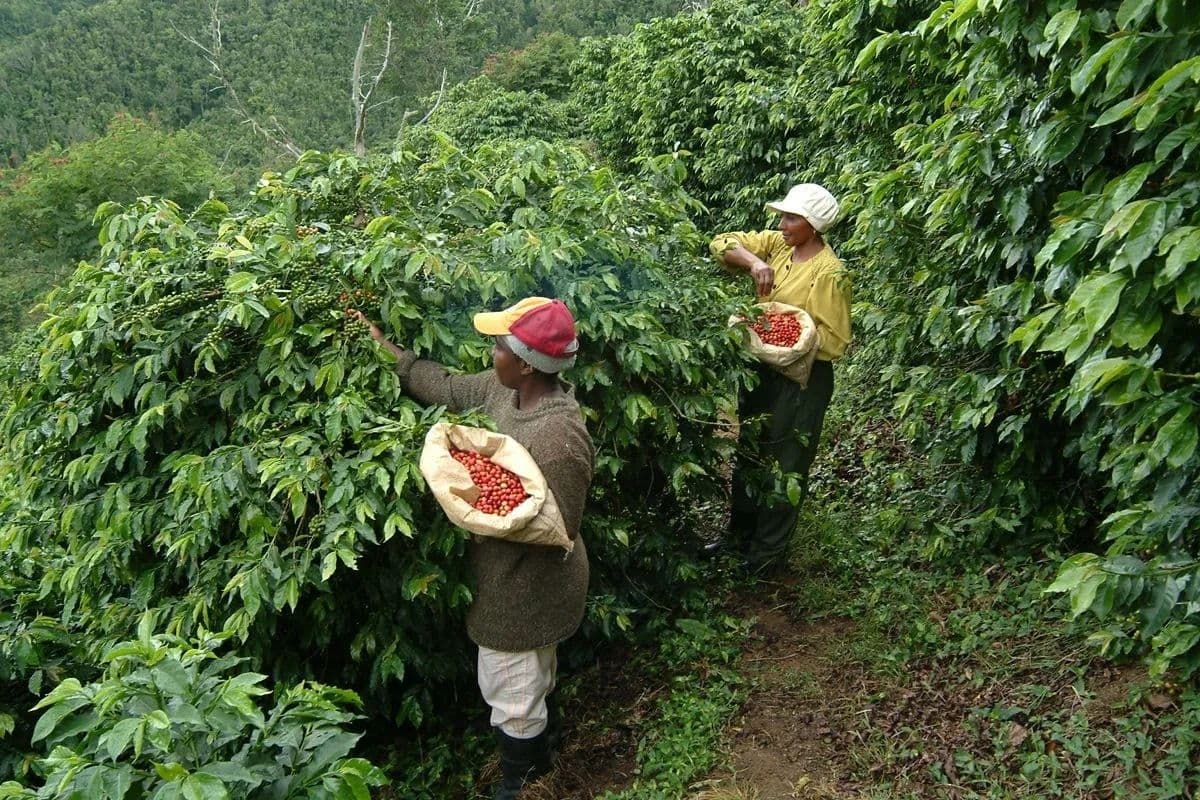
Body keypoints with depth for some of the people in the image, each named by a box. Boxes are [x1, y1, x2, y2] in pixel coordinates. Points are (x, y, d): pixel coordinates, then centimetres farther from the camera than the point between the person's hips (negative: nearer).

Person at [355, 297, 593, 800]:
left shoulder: (558, 440, -36)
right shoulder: (504, 388, -9)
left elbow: (555, 533, -30)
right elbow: (447, 388, 5)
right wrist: (382, 345, 7)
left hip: (524, 590, -9)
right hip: (515, 580, 9)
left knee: (512, 693, 13)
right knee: (531, 678, 30)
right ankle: (542, 749, 54)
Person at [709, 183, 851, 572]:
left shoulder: (830, 273, -19)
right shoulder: (777, 244, 0)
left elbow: (834, 342, -18)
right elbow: (723, 243, -4)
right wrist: (754, 262, -21)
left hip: (801, 380, -7)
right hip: (762, 369, 7)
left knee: (785, 466, 6)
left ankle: (767, 552, 22)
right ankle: (741, 532, 39)